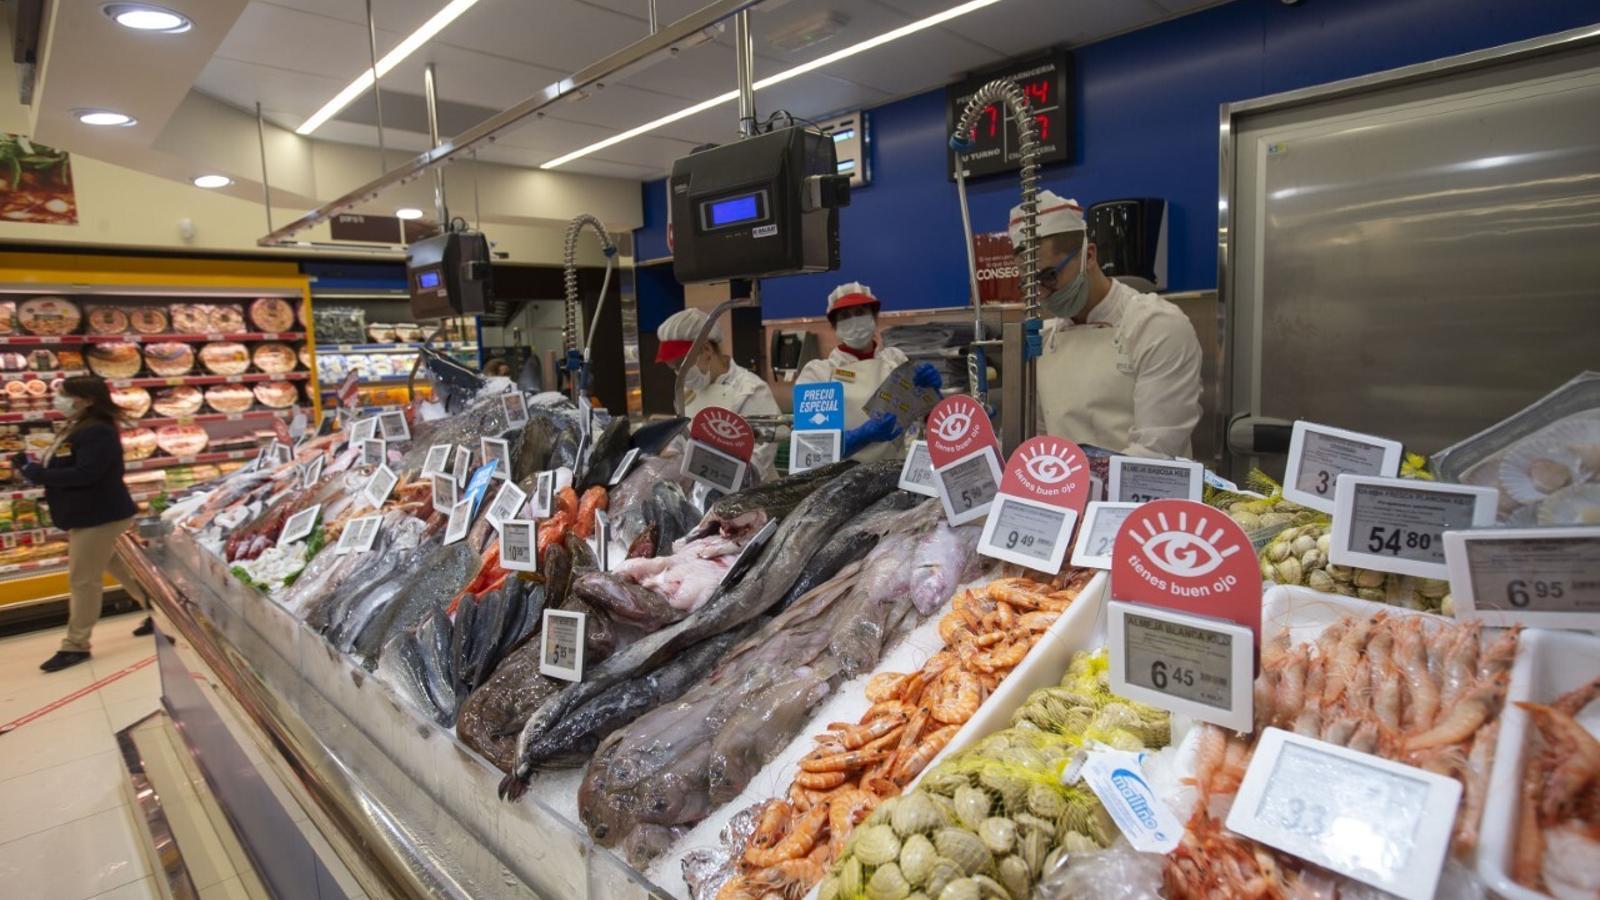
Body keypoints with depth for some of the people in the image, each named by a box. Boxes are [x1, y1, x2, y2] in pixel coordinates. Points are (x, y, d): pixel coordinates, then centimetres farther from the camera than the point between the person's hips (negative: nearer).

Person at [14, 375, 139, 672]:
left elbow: (84, 474, -28)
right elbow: (65, 468, 13)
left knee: (83, 579, -3)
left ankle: (75, 646, 5)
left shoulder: (98, 432, -20)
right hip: (88, 514, 10)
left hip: (100, 515, -10)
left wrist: (36, 473, -20)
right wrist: (32, 465, -4)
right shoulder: (76, 429, 13)